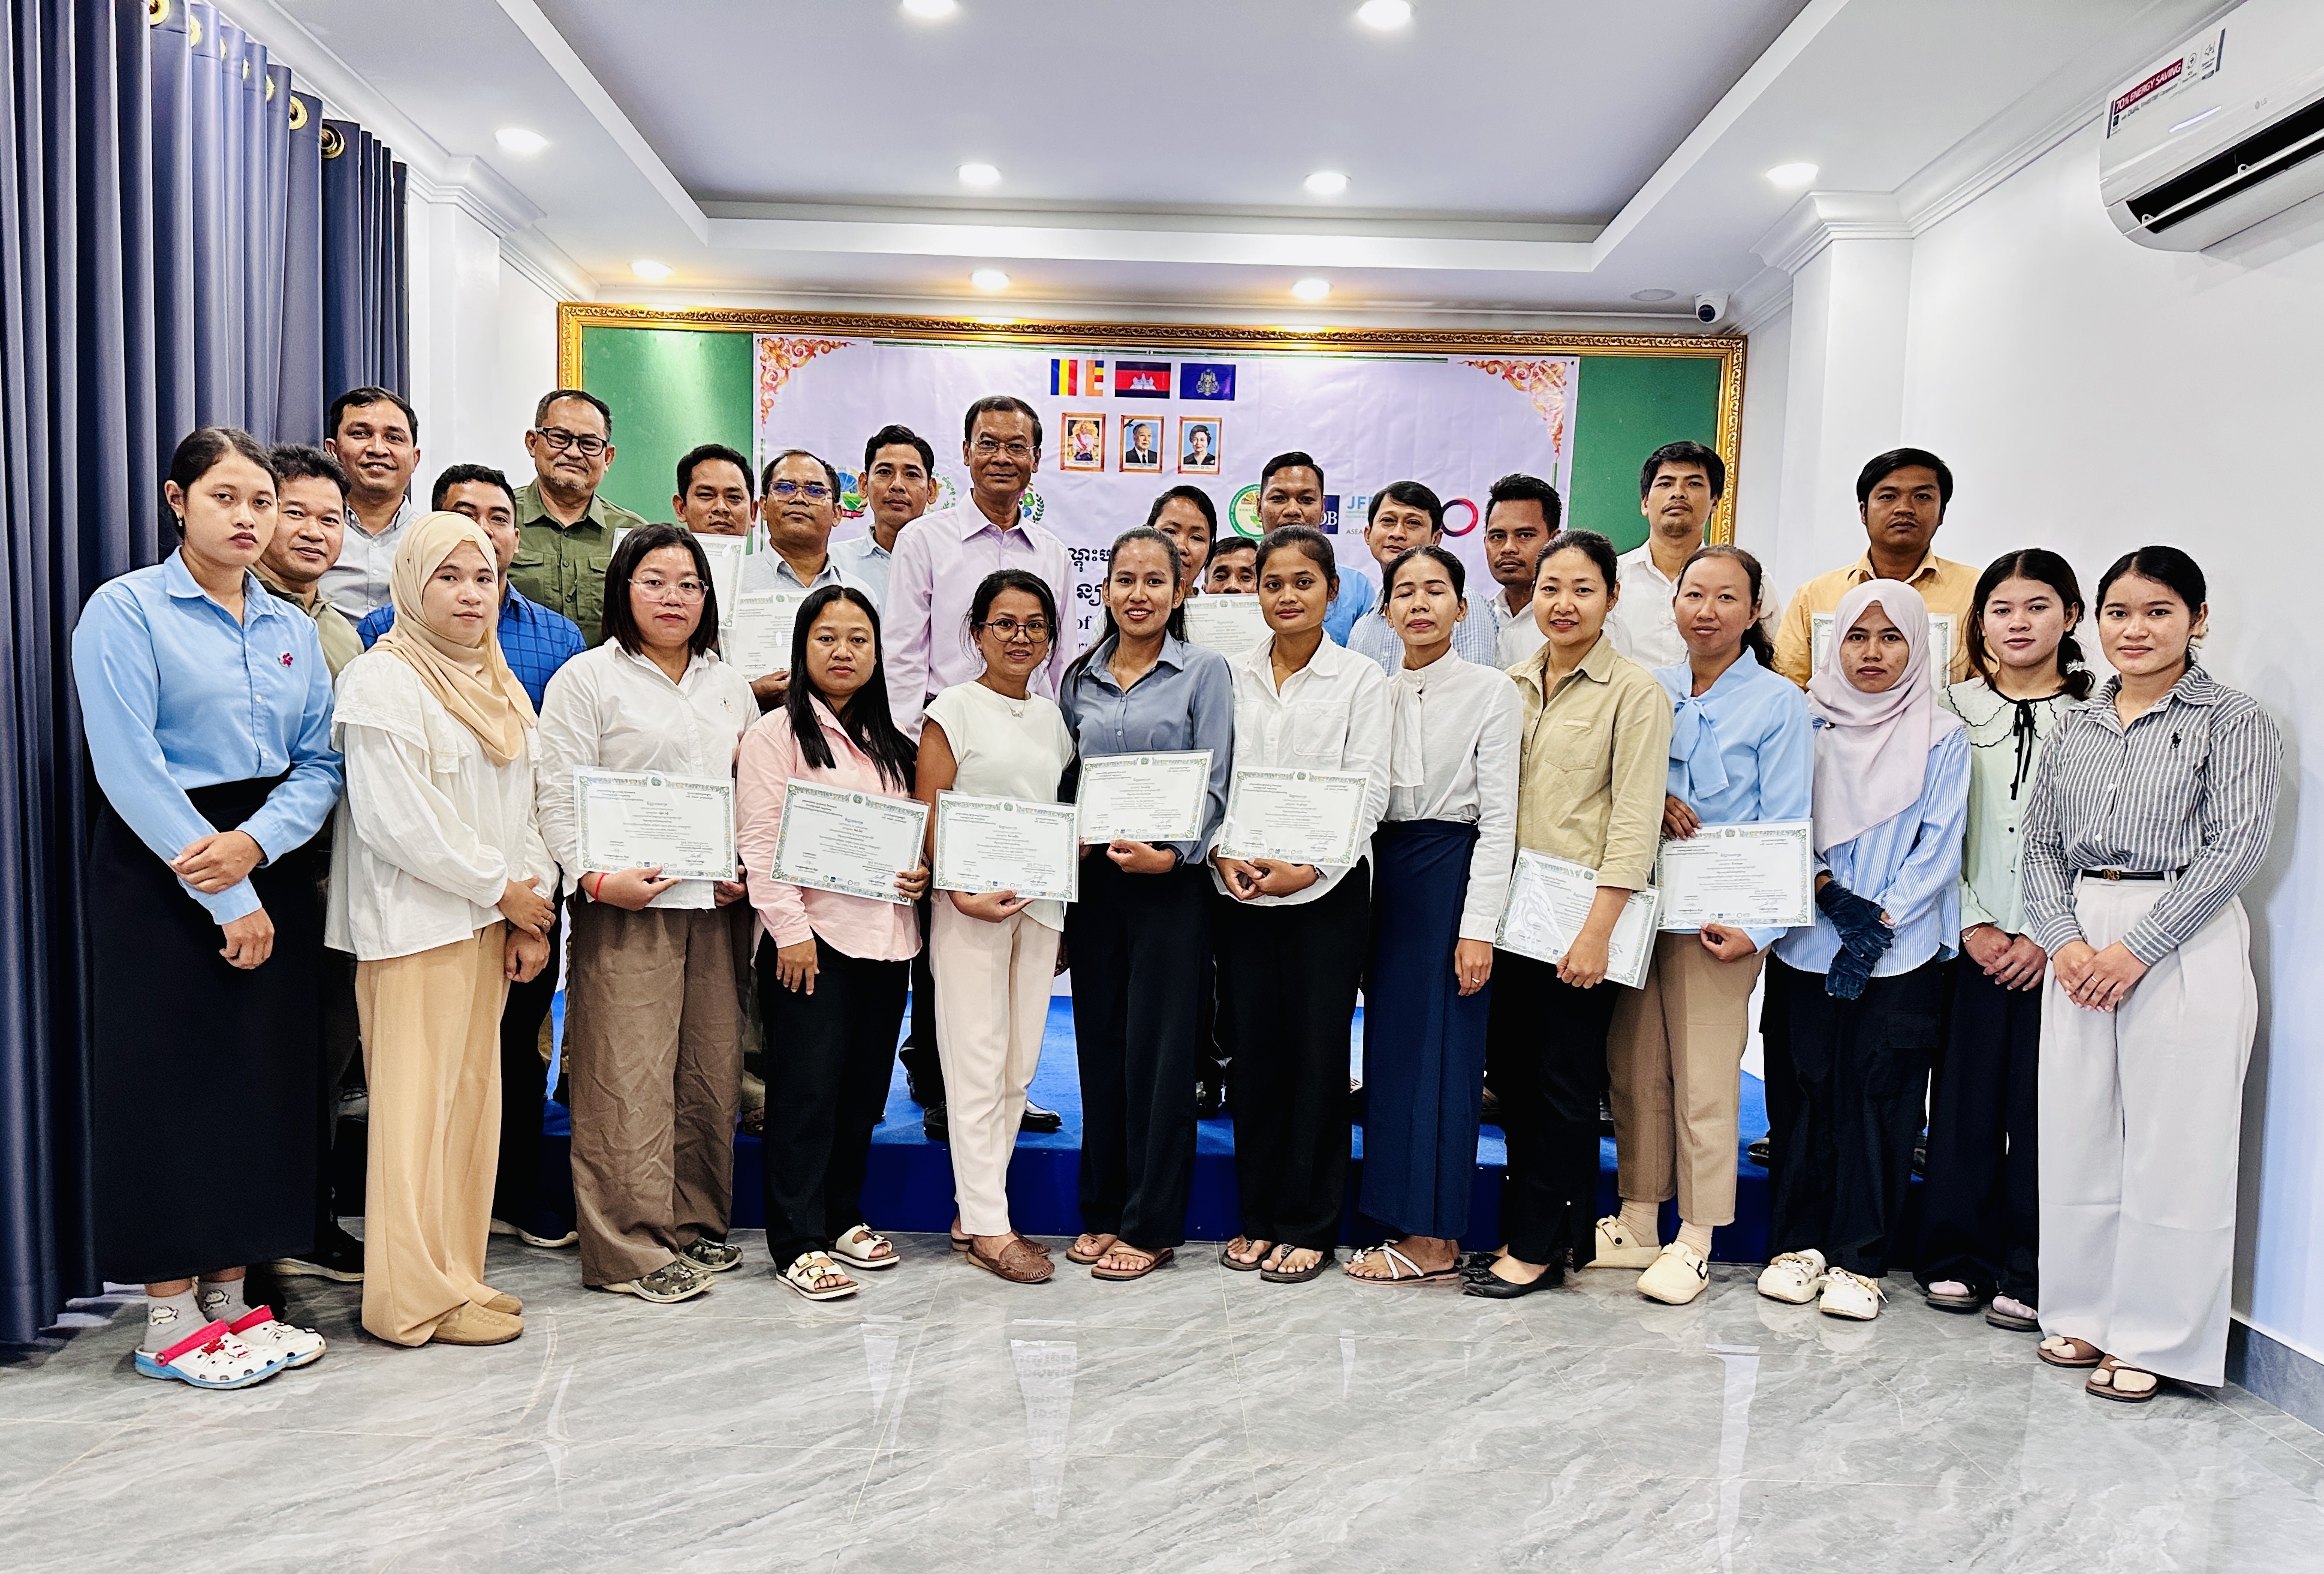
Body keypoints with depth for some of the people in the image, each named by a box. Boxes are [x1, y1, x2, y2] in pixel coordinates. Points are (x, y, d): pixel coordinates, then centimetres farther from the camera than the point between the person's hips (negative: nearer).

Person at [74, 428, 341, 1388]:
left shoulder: (293, 628, 12)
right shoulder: (126, 609, -4)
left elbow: (321, 765, 5)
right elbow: (130, 769, -14)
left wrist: (255, 843, -15)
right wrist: (226, 900, -16)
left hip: (272, 869, 5)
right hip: (159, 878, -5)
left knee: (264, 1081, 8)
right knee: (172, 1083, 0)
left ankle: (232, 1301, 21)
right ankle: (169, 1323, 13)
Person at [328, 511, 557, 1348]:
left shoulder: (499, 683, 16)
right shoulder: (381, 679, -9)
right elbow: (398, 818, -17)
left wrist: (532, 909, 3)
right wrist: (500, 888, -10)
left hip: (490, 921, 8)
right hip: (414, 922, -8)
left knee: (473, 1097, 11)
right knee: (417, 1103, -3)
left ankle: (457, 1273, 20)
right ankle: (415, 1296, 6)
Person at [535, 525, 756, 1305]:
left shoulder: (730, 685, 17)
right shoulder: (586, 678, 1)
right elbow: (560, 797, -5)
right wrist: (597, 878, -17)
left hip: (713, 905, 5)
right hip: (625, 906, -5)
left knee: (711, 1070, 9)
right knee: (629, 1075, -6)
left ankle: (696, 1225, 21)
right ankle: (630, 1248, 2)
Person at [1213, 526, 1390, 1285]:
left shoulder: (1361, 680, 2)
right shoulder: (1232, 676, 10)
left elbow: (1369, 789, -4)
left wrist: (1308, 867, -15)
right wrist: (1221, 853, -9)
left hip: (1326, 887, -2)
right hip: (1238, 889, 3)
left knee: (1316, 1050, 0)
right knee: (1252, 1046, 7)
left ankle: (1308, 1226, 13)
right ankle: (1259, 1215, 20)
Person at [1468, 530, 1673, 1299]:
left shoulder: (1636, 691, -5)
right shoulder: (1513, 686, 12)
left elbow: (1635, 819, -11)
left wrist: (1598, 930, -16)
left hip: (1581, 915, -6)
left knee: (1565, 1080, 1)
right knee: (1510, 1068, 9)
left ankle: (1537, 1245, 13)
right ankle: (1551, 1229, 23)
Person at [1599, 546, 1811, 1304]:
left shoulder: (1779, 703, -1)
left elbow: (1783, 826, -5)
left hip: (1719, 913, -4)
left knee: (1705, 1083, -1)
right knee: (1634, 1069, 9)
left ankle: (1692, 1243, 12)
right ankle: (1637, 1225, 22)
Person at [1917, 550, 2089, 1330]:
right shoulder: (1955, 708, 7)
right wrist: (1973, 924, -4)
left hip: (2055, 944, -1)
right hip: (1973, 938, 1)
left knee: (2042, 1103, 1)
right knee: (1965, 1096, 4)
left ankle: (2029, 1276, 13)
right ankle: (1959, 1259, 17)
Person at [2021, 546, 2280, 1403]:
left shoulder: (2233, 721, -1)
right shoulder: (2074, 726, 13)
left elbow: (2234, 846, -10)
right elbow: (2040, 844, 11)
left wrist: (2137, 948, -15)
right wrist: (2065, 940, -5)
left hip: (2185, 944, -5)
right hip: (2079, 943, 5)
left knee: (2172, 1142, -1)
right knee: (2074, 1133, 8)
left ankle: (2153, 1338, 12)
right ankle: (2084, 1314, 22)